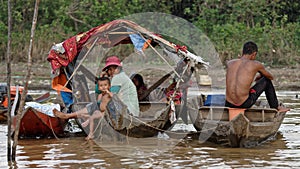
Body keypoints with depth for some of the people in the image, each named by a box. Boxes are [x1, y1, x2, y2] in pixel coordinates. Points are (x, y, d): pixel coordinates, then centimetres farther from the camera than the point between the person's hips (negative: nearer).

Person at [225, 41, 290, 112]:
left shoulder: (230, 63, 7)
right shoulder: (256, 65, -2)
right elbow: (271, 77, 19)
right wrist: (259, 77, 38)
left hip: (229, 104, 5)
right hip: (244, 103, -4)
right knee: (267, 81, 17)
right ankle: (275, 107, 29)